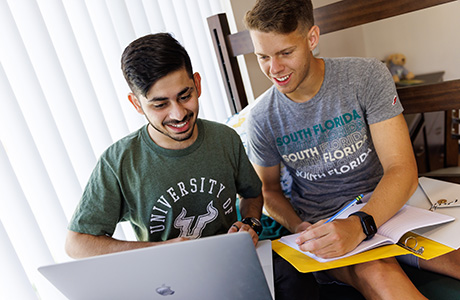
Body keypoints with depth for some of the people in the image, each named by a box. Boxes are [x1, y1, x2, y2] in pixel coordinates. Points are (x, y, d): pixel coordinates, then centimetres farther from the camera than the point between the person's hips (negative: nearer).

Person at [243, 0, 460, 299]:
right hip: (320, 223, -1)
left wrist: (360, 225, -32)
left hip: (387, 206, 2)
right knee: (376, 274, -34)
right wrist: (299, 229, -12)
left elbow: (403, 169, -15)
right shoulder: (262, 119, -5)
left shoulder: (367, 76, -10)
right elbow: (269, 190, 9)